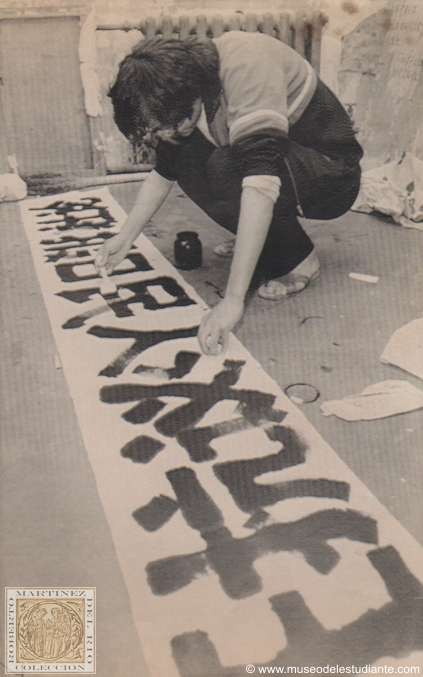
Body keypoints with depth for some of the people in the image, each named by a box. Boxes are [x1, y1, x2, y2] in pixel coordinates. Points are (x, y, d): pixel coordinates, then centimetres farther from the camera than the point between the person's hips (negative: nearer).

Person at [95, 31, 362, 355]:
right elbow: (164, 170, 9)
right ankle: (264, 240, 5)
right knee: (184, 157, -9)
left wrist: (233, 300, -44)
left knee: (226, 169, -32)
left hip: (333, 174, -7)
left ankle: (300, 259, -11)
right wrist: (126, 237, 2)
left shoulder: (246, 64, -30)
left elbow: (260, 177, -40)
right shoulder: (186, 85, -5)